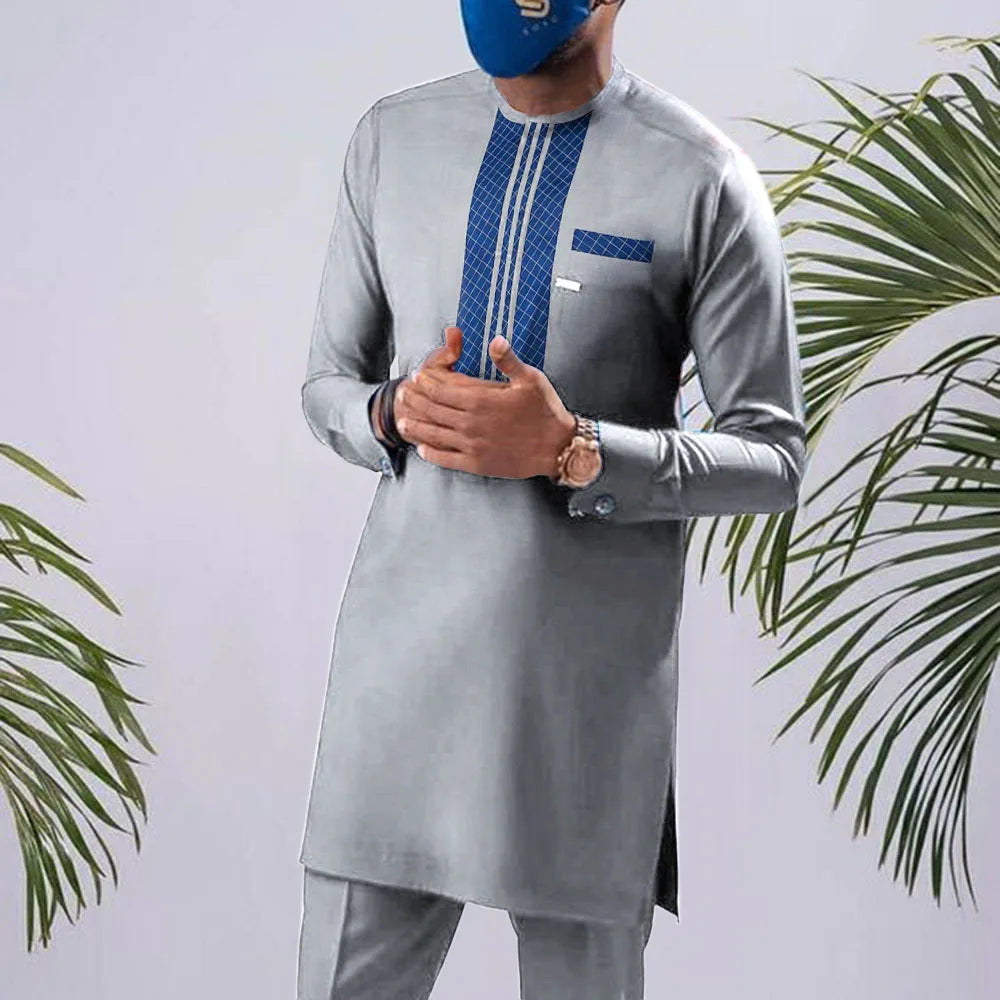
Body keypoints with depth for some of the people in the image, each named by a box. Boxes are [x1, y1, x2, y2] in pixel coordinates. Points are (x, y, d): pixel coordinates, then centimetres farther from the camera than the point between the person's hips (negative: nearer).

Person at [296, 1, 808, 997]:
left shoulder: (702, 178, -7)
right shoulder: (391, 136, 7)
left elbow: (774, 456, -3)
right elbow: (326, 384, 14)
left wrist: (574, 452, -18)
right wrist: (395, 414, -9)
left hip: (587, 679, -3)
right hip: (400, 646, 3)